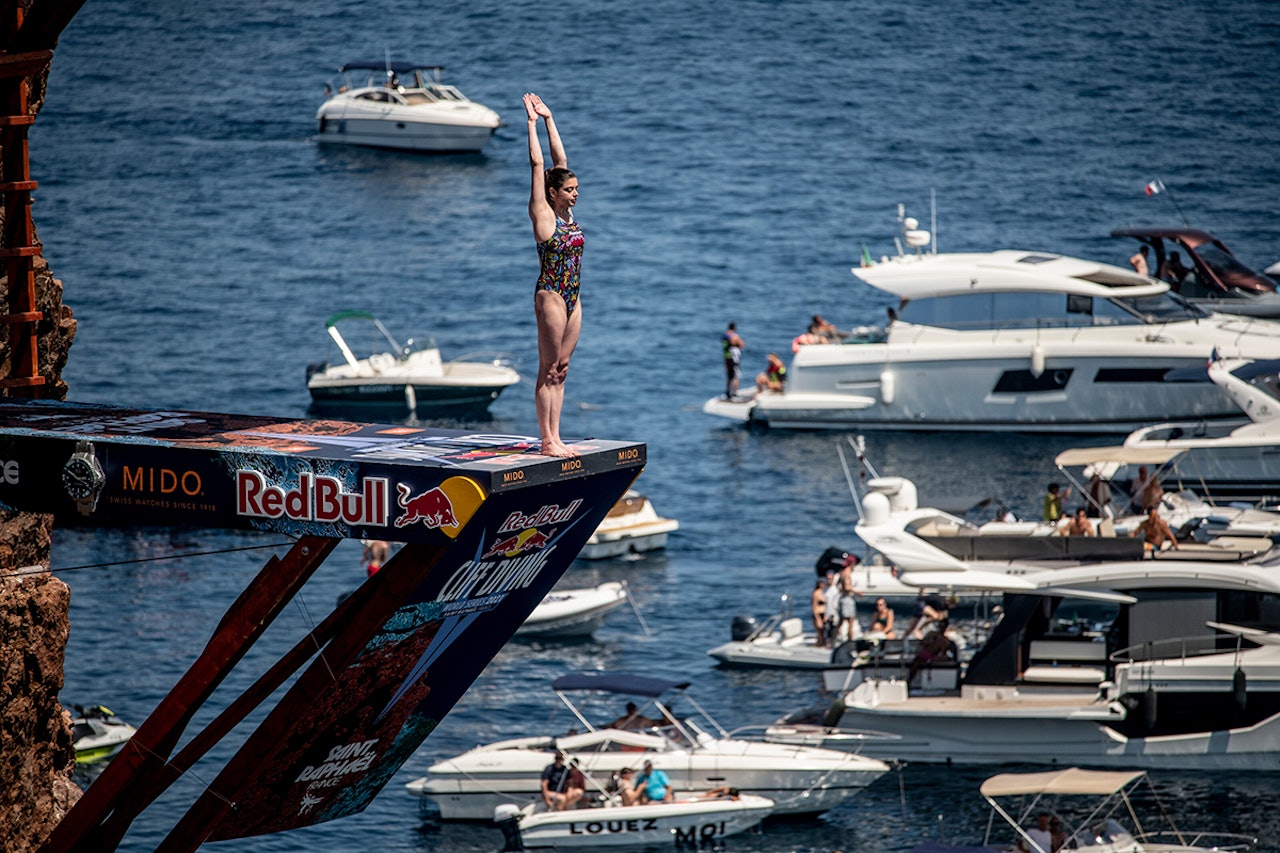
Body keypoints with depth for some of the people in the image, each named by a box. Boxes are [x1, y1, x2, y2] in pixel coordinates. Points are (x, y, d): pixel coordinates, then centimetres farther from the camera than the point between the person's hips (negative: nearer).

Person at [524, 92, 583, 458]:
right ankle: (547, 441, -3)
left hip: (572, 299, 8)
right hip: (551, 297, -8)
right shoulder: (542, 214, -8)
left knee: (560, 371, 8)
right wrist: (534, 122, -6)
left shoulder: (567, 212, 10)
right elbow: (537, 163, -10)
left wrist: (549, 119, 13)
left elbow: (560, 159, 14)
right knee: (549, 370, -5)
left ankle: (555, 438, 10)